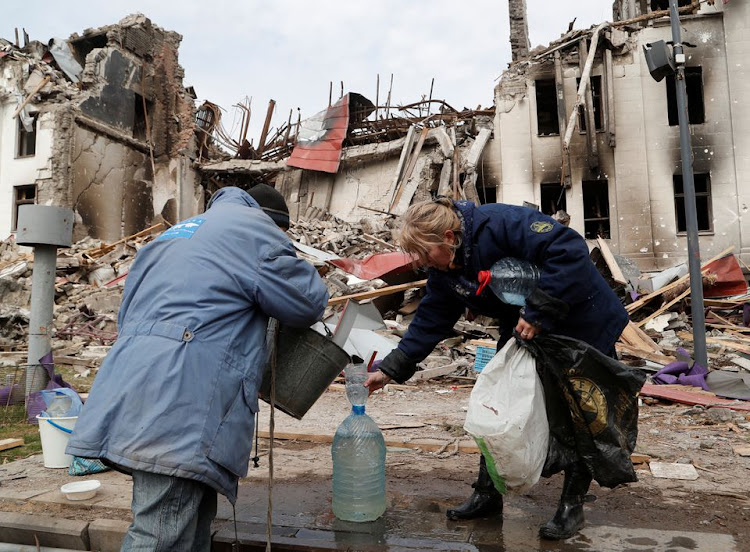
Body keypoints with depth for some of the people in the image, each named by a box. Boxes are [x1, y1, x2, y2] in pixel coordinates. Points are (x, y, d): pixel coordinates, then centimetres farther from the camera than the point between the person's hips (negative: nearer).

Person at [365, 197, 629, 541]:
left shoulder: (501, 223, -32)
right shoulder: (444, 273, -7)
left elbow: (569, 250, -37)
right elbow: (429, 321, -3)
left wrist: (538, 312, -36)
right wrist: (389, 370, -8)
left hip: (583, 324, -7)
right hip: (523, 332, 7)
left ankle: (572, 506, 20)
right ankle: (487, 495, 21)